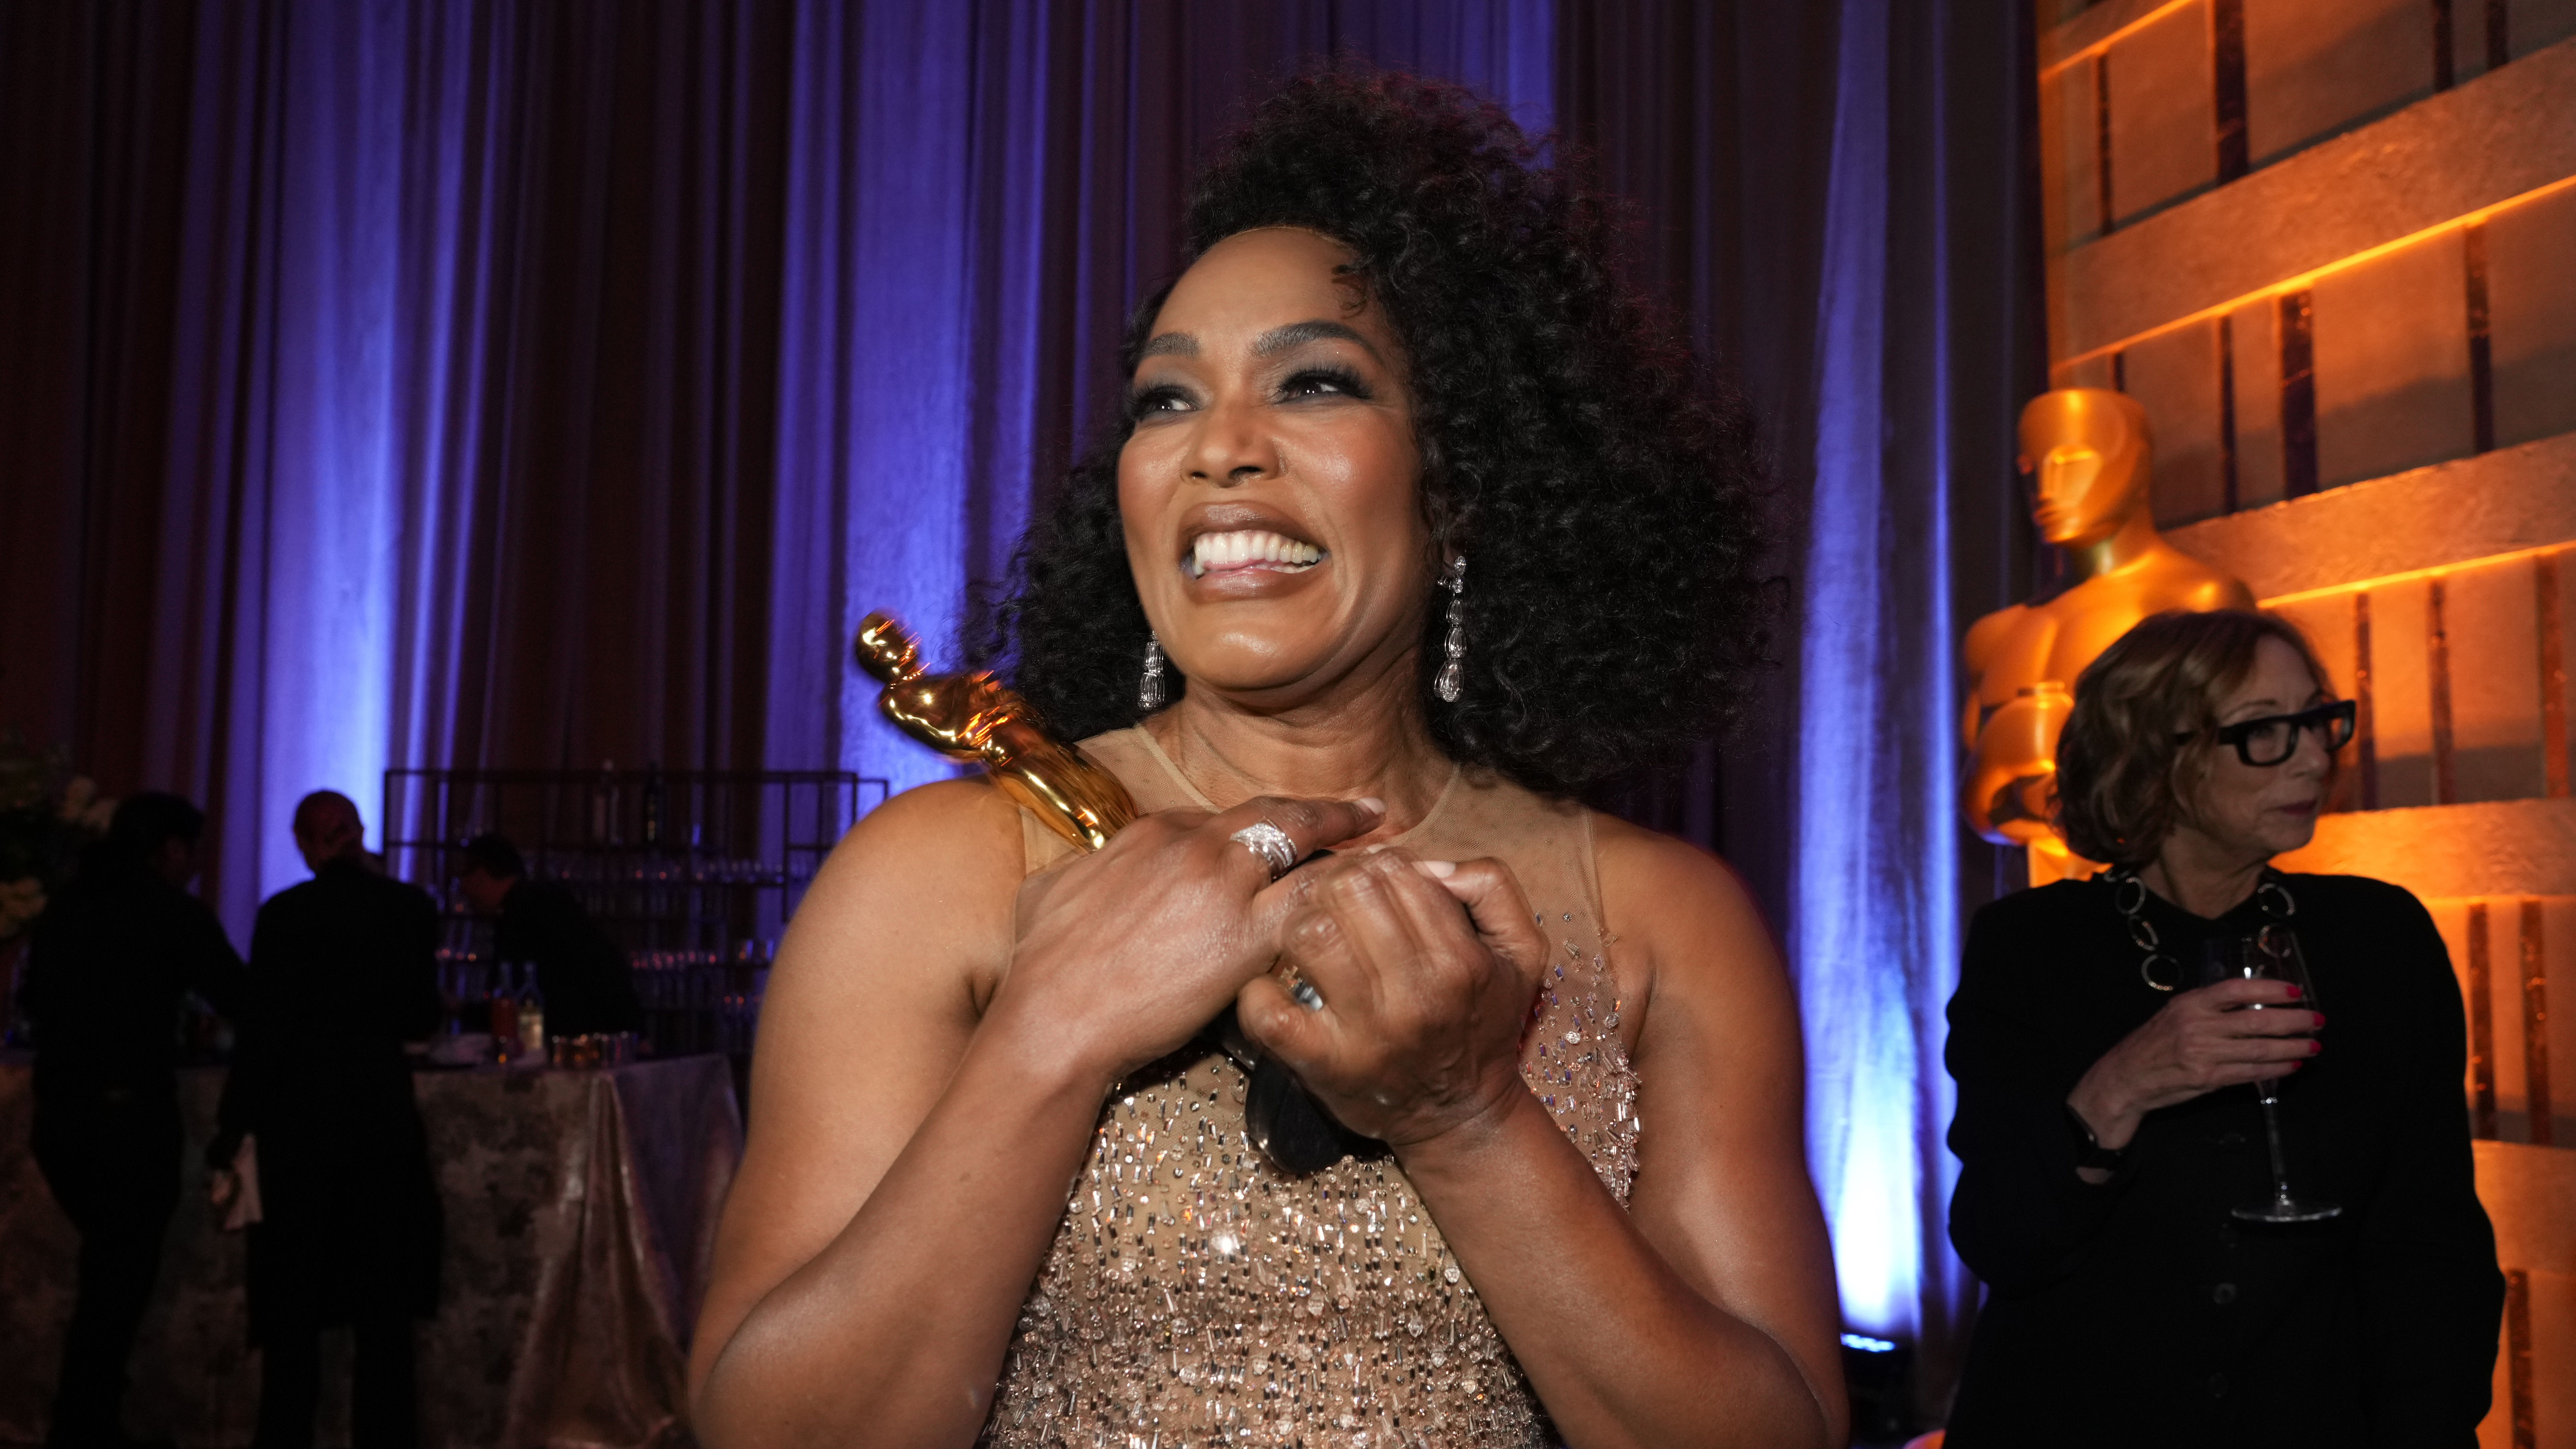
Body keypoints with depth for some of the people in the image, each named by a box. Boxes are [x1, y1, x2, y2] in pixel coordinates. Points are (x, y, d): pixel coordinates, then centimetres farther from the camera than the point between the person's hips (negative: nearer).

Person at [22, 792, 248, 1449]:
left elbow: (38, 1005, 21)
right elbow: (242, 999, -2)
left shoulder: (63, 908, 10)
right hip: (128, 1118, -7)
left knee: (108, 1273, 21)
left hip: (58, 1114, 7)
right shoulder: (174, 912, -7)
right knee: (119, 1282, 4)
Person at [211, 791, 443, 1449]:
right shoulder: (410, 907, -2)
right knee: (382, 1301, 10)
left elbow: (264, 1029, -8)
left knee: (294, 1297, 10)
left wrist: (233, 1128, 0)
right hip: (382, 1116, 2)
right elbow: (421, 1018, 5)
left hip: (299, 1116, -1)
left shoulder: (285, 913, -9)